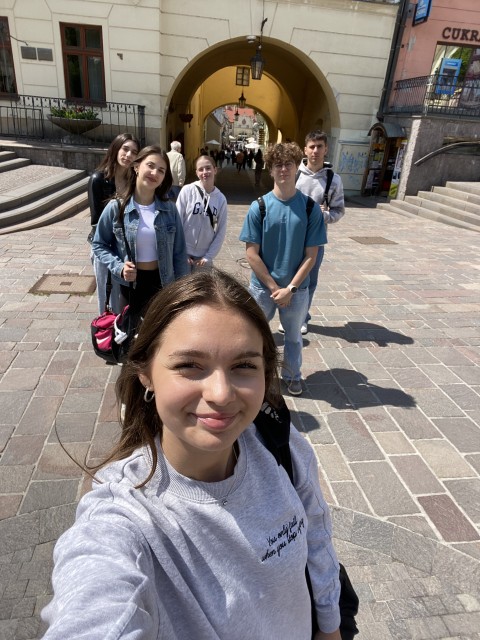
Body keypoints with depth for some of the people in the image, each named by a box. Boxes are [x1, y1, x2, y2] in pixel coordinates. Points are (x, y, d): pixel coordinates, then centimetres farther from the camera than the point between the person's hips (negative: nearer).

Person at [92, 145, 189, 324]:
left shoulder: (169, 209, -5)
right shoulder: (116, 208, -9)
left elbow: (179, 253, 0)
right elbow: (99, 245, 0)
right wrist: (119, 267, -17)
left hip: (162, 283, 1)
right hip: (131, 284, -1)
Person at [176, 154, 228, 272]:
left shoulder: (221, 199, -2)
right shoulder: (187, 191, -9)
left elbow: (221, 231, 0)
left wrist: (208, 257, -5)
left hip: (204, 256, 2)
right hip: (184, 253, -2)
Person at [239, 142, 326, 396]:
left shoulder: (310, 208, -7)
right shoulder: (259, 207, -10)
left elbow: (310, 255, -7)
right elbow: (252, 254, -10)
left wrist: (290, 288, -13)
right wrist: (274, 287, -12)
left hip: (297, 288, 1)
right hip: (263, 286, 0)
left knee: (293, 335, 19)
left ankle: (292, 376, 42)